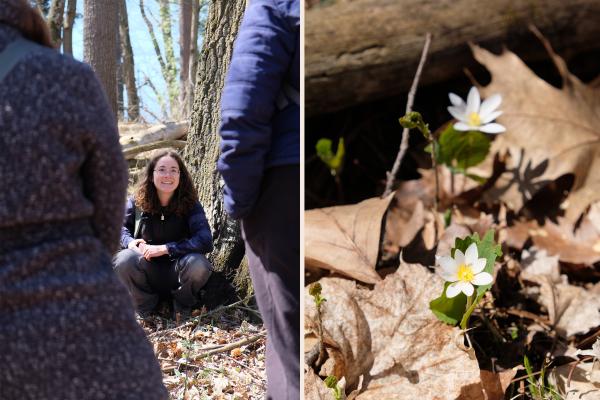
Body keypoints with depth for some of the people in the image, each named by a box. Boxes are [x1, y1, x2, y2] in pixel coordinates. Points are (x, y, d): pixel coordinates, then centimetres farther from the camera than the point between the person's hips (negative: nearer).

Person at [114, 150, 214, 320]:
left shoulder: (190, 204, -13)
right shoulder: (137, 202, -6)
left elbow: (205, 242, -25)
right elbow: (122, 226, 12)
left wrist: (165, 248, -28)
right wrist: (130, 241, -12)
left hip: (178, 272, -1)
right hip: (148, 272, 2)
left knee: (198, 264, -34)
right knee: (124, 260, -29)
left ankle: (183, 305, 1)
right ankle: (146, 305, 1)